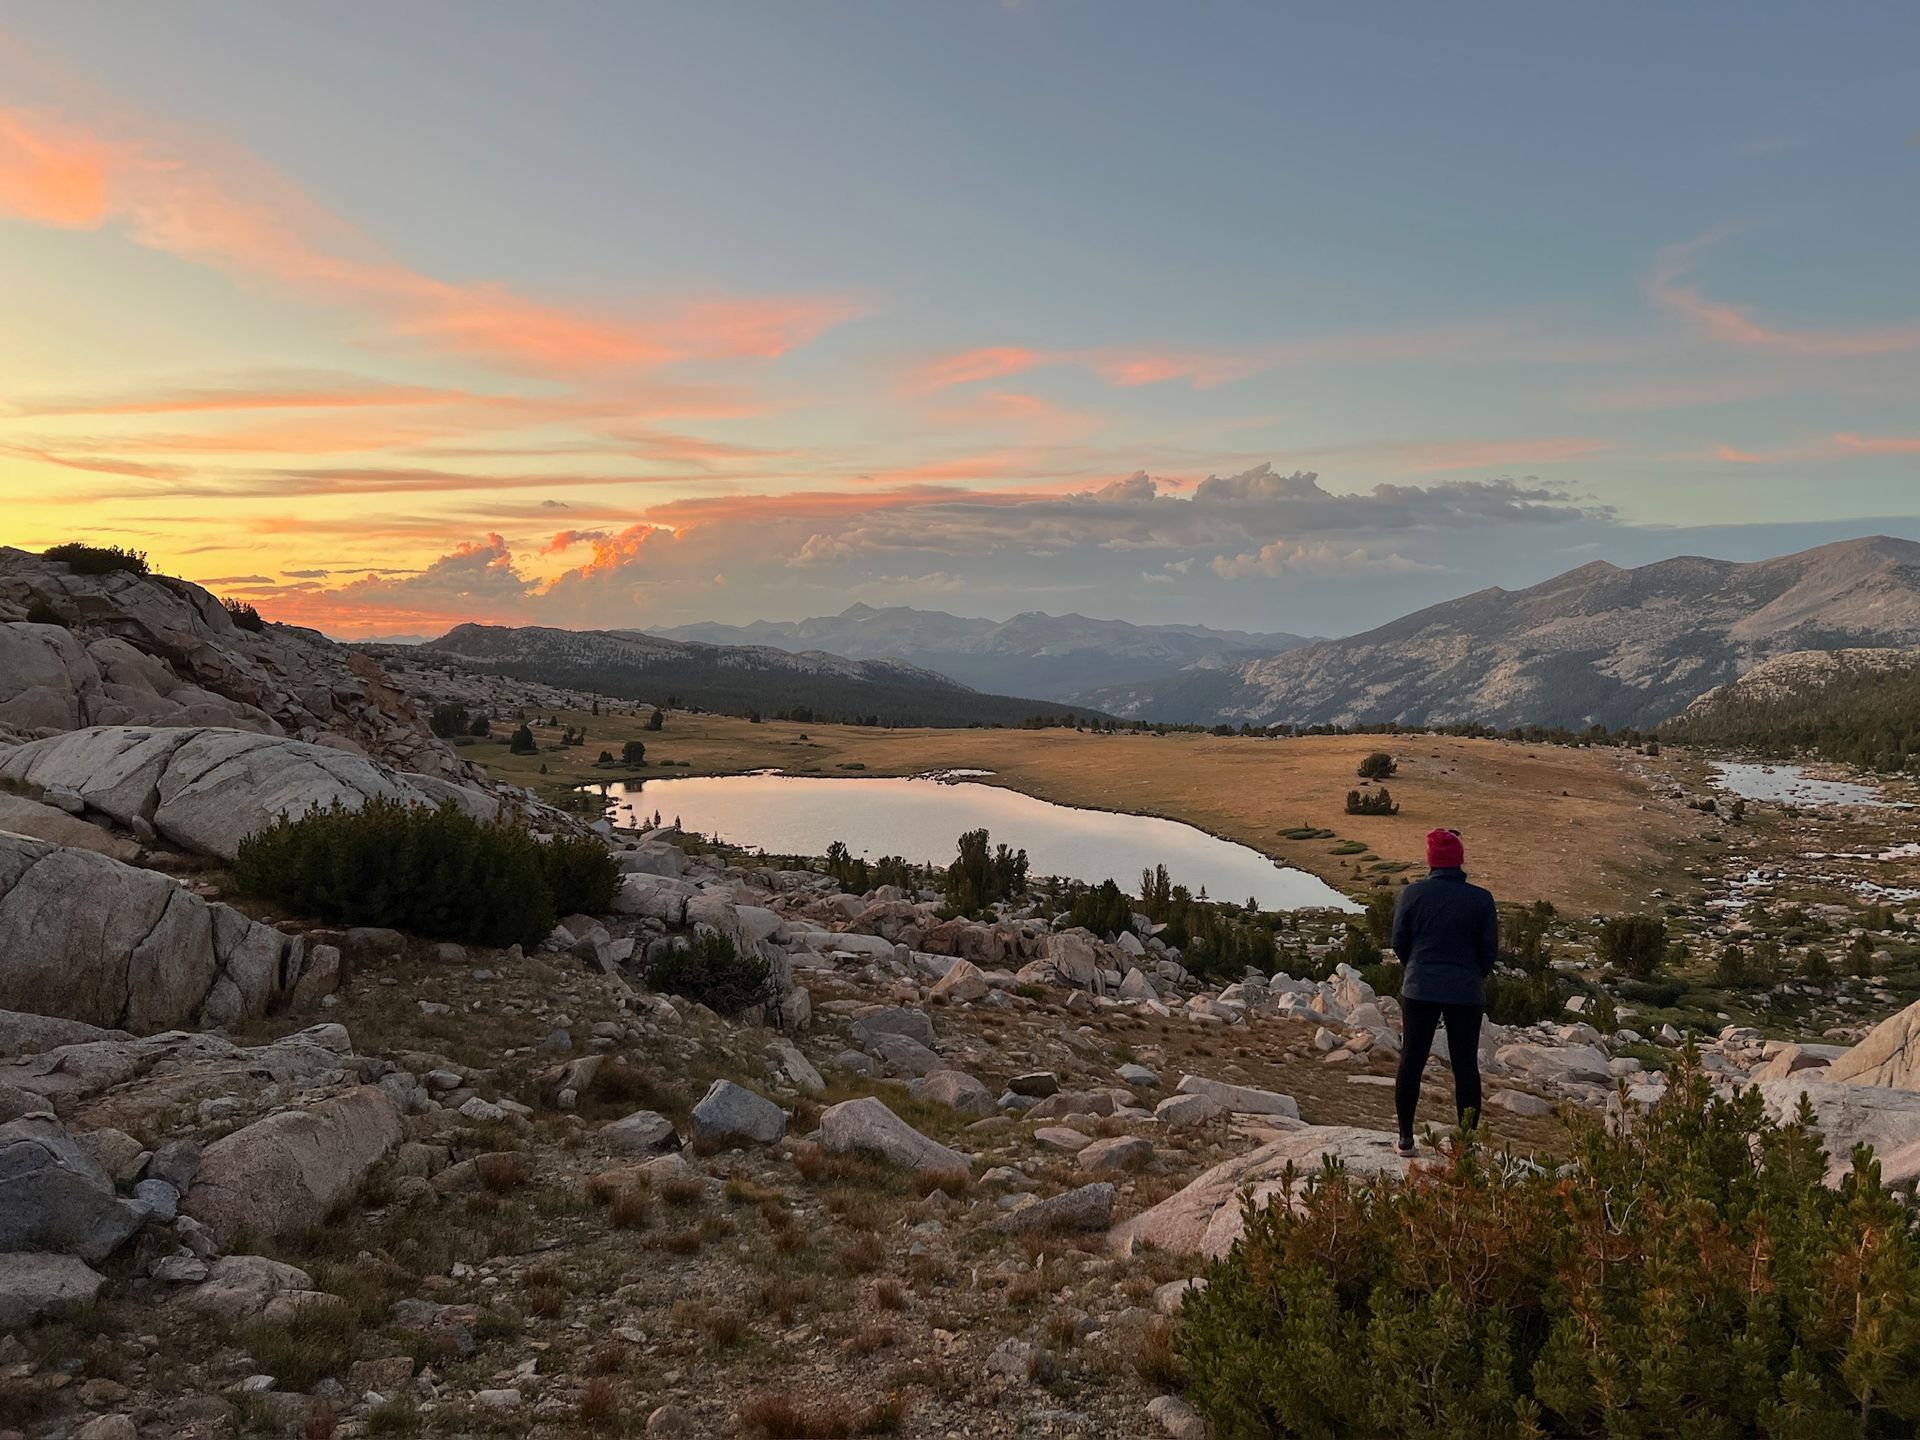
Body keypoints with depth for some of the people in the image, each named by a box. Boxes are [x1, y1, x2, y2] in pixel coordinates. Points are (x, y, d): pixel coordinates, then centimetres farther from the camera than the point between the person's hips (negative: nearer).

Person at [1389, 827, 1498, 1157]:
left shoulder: (1413, 894, -6)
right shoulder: (1481, 898, -6)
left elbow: (1399, 942, 0)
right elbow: (1490, 947, 0)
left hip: (1419, 990, 0)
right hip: (1466, 992, 0)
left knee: (1411, 1060, 9)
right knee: (1466, 1064, 8)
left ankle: (1406, 1138, 13)